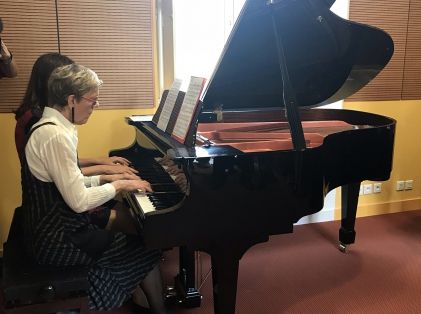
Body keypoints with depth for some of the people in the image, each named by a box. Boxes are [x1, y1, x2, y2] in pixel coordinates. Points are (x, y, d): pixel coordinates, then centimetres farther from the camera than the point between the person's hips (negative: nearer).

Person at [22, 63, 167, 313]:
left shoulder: (50, 125, 6)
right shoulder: (56, 136, -26)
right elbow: (79, 201, -27)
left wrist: (106, 178, 4)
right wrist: (118, 186, -13)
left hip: (54, 224, 10)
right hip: (57, 240, -10)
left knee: (134, 218, 19)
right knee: (147, 248, -3)